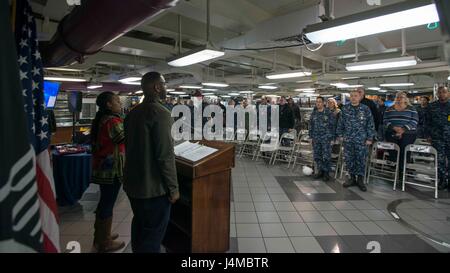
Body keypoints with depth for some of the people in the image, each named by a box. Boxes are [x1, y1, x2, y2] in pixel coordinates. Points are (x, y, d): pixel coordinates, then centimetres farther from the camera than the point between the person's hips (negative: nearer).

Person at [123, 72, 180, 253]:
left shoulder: (133, 113, 7)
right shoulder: (160, 112, -19)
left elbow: (129, 146, 13)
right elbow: (165, 155, -23)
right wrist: (173, 188, -15)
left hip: (132, 182, 9)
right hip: (153, 187, -8)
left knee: (139, 224, 24)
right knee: (154, 231, 7)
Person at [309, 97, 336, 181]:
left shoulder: (329, 113, -4)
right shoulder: (314, 113, 9)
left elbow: (333, 126, -4)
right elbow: (311, 125, 14)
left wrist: (332, 137, -7)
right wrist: (311, 136, 10)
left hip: (326, 138, -5)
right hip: (316, 138, 5)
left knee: (326, 156, -2)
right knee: (317, 156, 9)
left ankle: (326, 173, 11)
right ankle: (320, 171, 23)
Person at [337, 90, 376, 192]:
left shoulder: (365, 109, -1)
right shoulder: (345, 109, 5)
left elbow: (370, 124, 0)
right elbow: (340, 123, 11)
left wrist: (370, 138, -3)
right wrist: (340, 135, 7)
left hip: (361, 140, -2)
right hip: (348, 139, 2)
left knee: (361, 160, 4)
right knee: (349, 159, 7)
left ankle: (360, 179, 17)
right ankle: (352, 178, 22)